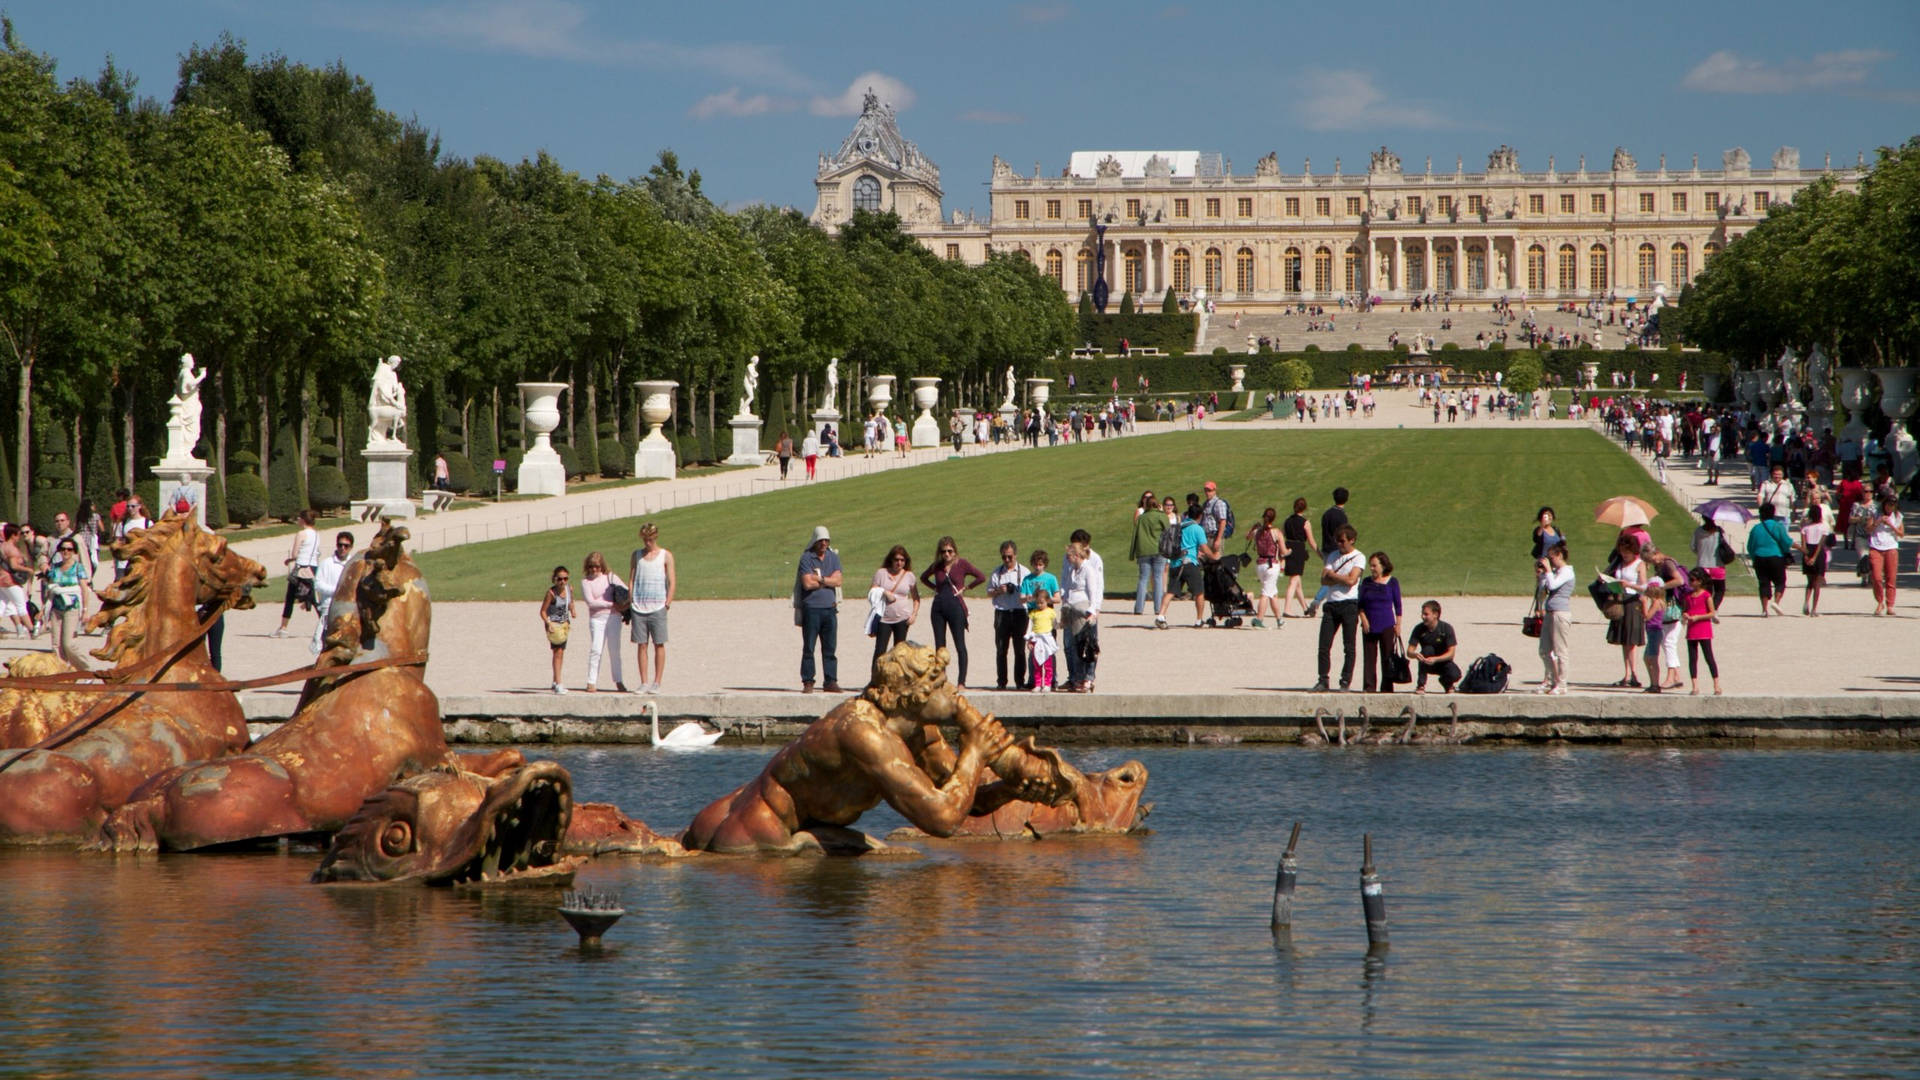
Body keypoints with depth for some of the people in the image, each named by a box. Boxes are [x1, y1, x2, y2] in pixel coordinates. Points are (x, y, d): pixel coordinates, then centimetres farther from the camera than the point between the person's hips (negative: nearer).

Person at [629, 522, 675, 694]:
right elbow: (632, 579, 14)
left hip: (657, 607, -2)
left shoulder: (665, 556, 5)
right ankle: (643, 683, 5)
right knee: (641, 645, 1)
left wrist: (669, 600, -10)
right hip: (638, 607, 2)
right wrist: (629, 601, 4)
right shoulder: (637, 555, 13)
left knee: (659, 644, -1)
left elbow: (672, 580, 2)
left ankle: (657, 683, 3)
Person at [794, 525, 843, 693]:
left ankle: (831, 682, 7)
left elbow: (837, 580, -2)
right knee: (808, 648, -1)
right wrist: (827, 581, -2)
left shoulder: (833, 557, 11)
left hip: (830, 608, 4)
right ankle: (808, 682, 2)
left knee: (830, 648, 4)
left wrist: (818, 578, -10)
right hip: (811, 608, -4)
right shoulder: (806, 558, -2)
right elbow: (807, 583, -12)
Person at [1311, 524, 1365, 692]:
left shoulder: (1358, 558, -1)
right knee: (1324, 645, 0)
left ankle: (1346, 681, 3)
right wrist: (1341, 579, -10)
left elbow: (1351, 580, -14)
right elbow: (1324, 580, 5)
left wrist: (1332, 575, -1)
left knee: (1348, 647, -1)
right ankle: (1323, 680, 4)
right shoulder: (1333, 556, 15)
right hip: (1331, 604, 5)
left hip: (1349, 604, -5)